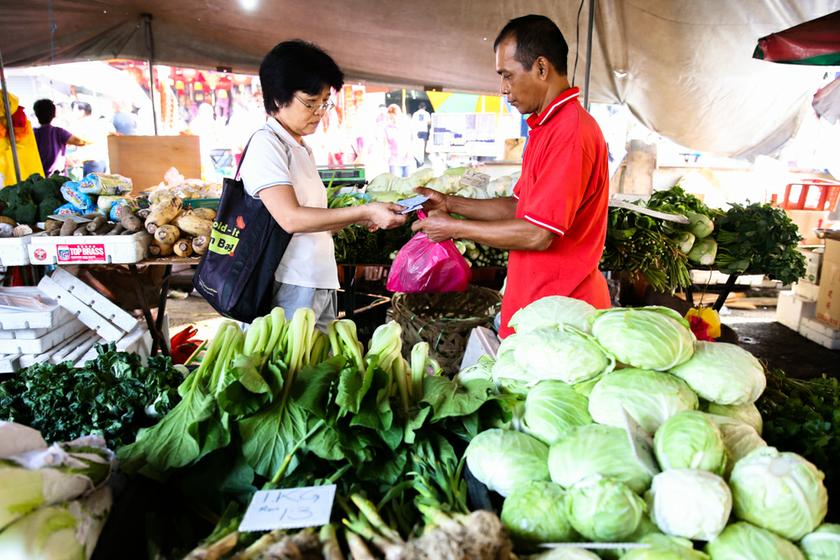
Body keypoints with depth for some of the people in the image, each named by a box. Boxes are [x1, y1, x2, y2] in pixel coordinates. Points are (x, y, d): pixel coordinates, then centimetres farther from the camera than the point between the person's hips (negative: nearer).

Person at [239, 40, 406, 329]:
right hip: (289, 290, -8)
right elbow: (291, 218, -20)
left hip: (320, 286, 8)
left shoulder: (303, 150, 17)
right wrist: (364, 211, -19)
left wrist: (361, 218, 3)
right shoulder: (266, 144, -9)